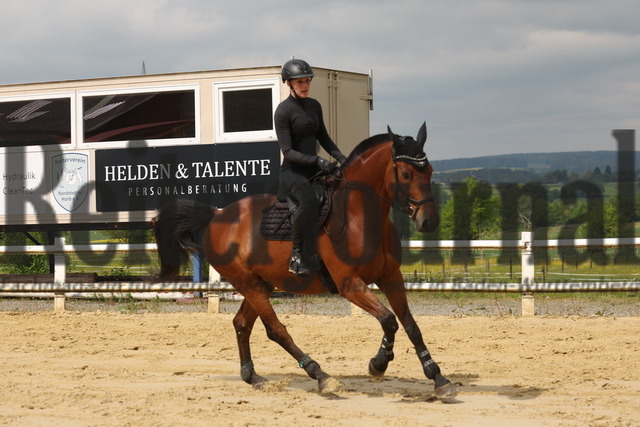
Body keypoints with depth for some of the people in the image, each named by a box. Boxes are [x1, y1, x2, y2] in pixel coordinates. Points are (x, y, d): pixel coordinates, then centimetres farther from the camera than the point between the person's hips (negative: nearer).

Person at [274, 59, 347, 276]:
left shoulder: (314, 105, 11)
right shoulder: (283, 111, -10)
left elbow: (323, 138, 20)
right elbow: (288, 151, -16)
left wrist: (342, 158, 5)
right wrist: (317, 161, -26)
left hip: (313, 168, 8)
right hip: (292, 170, -8)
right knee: (309, 201, -35)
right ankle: (297, 256, -25)